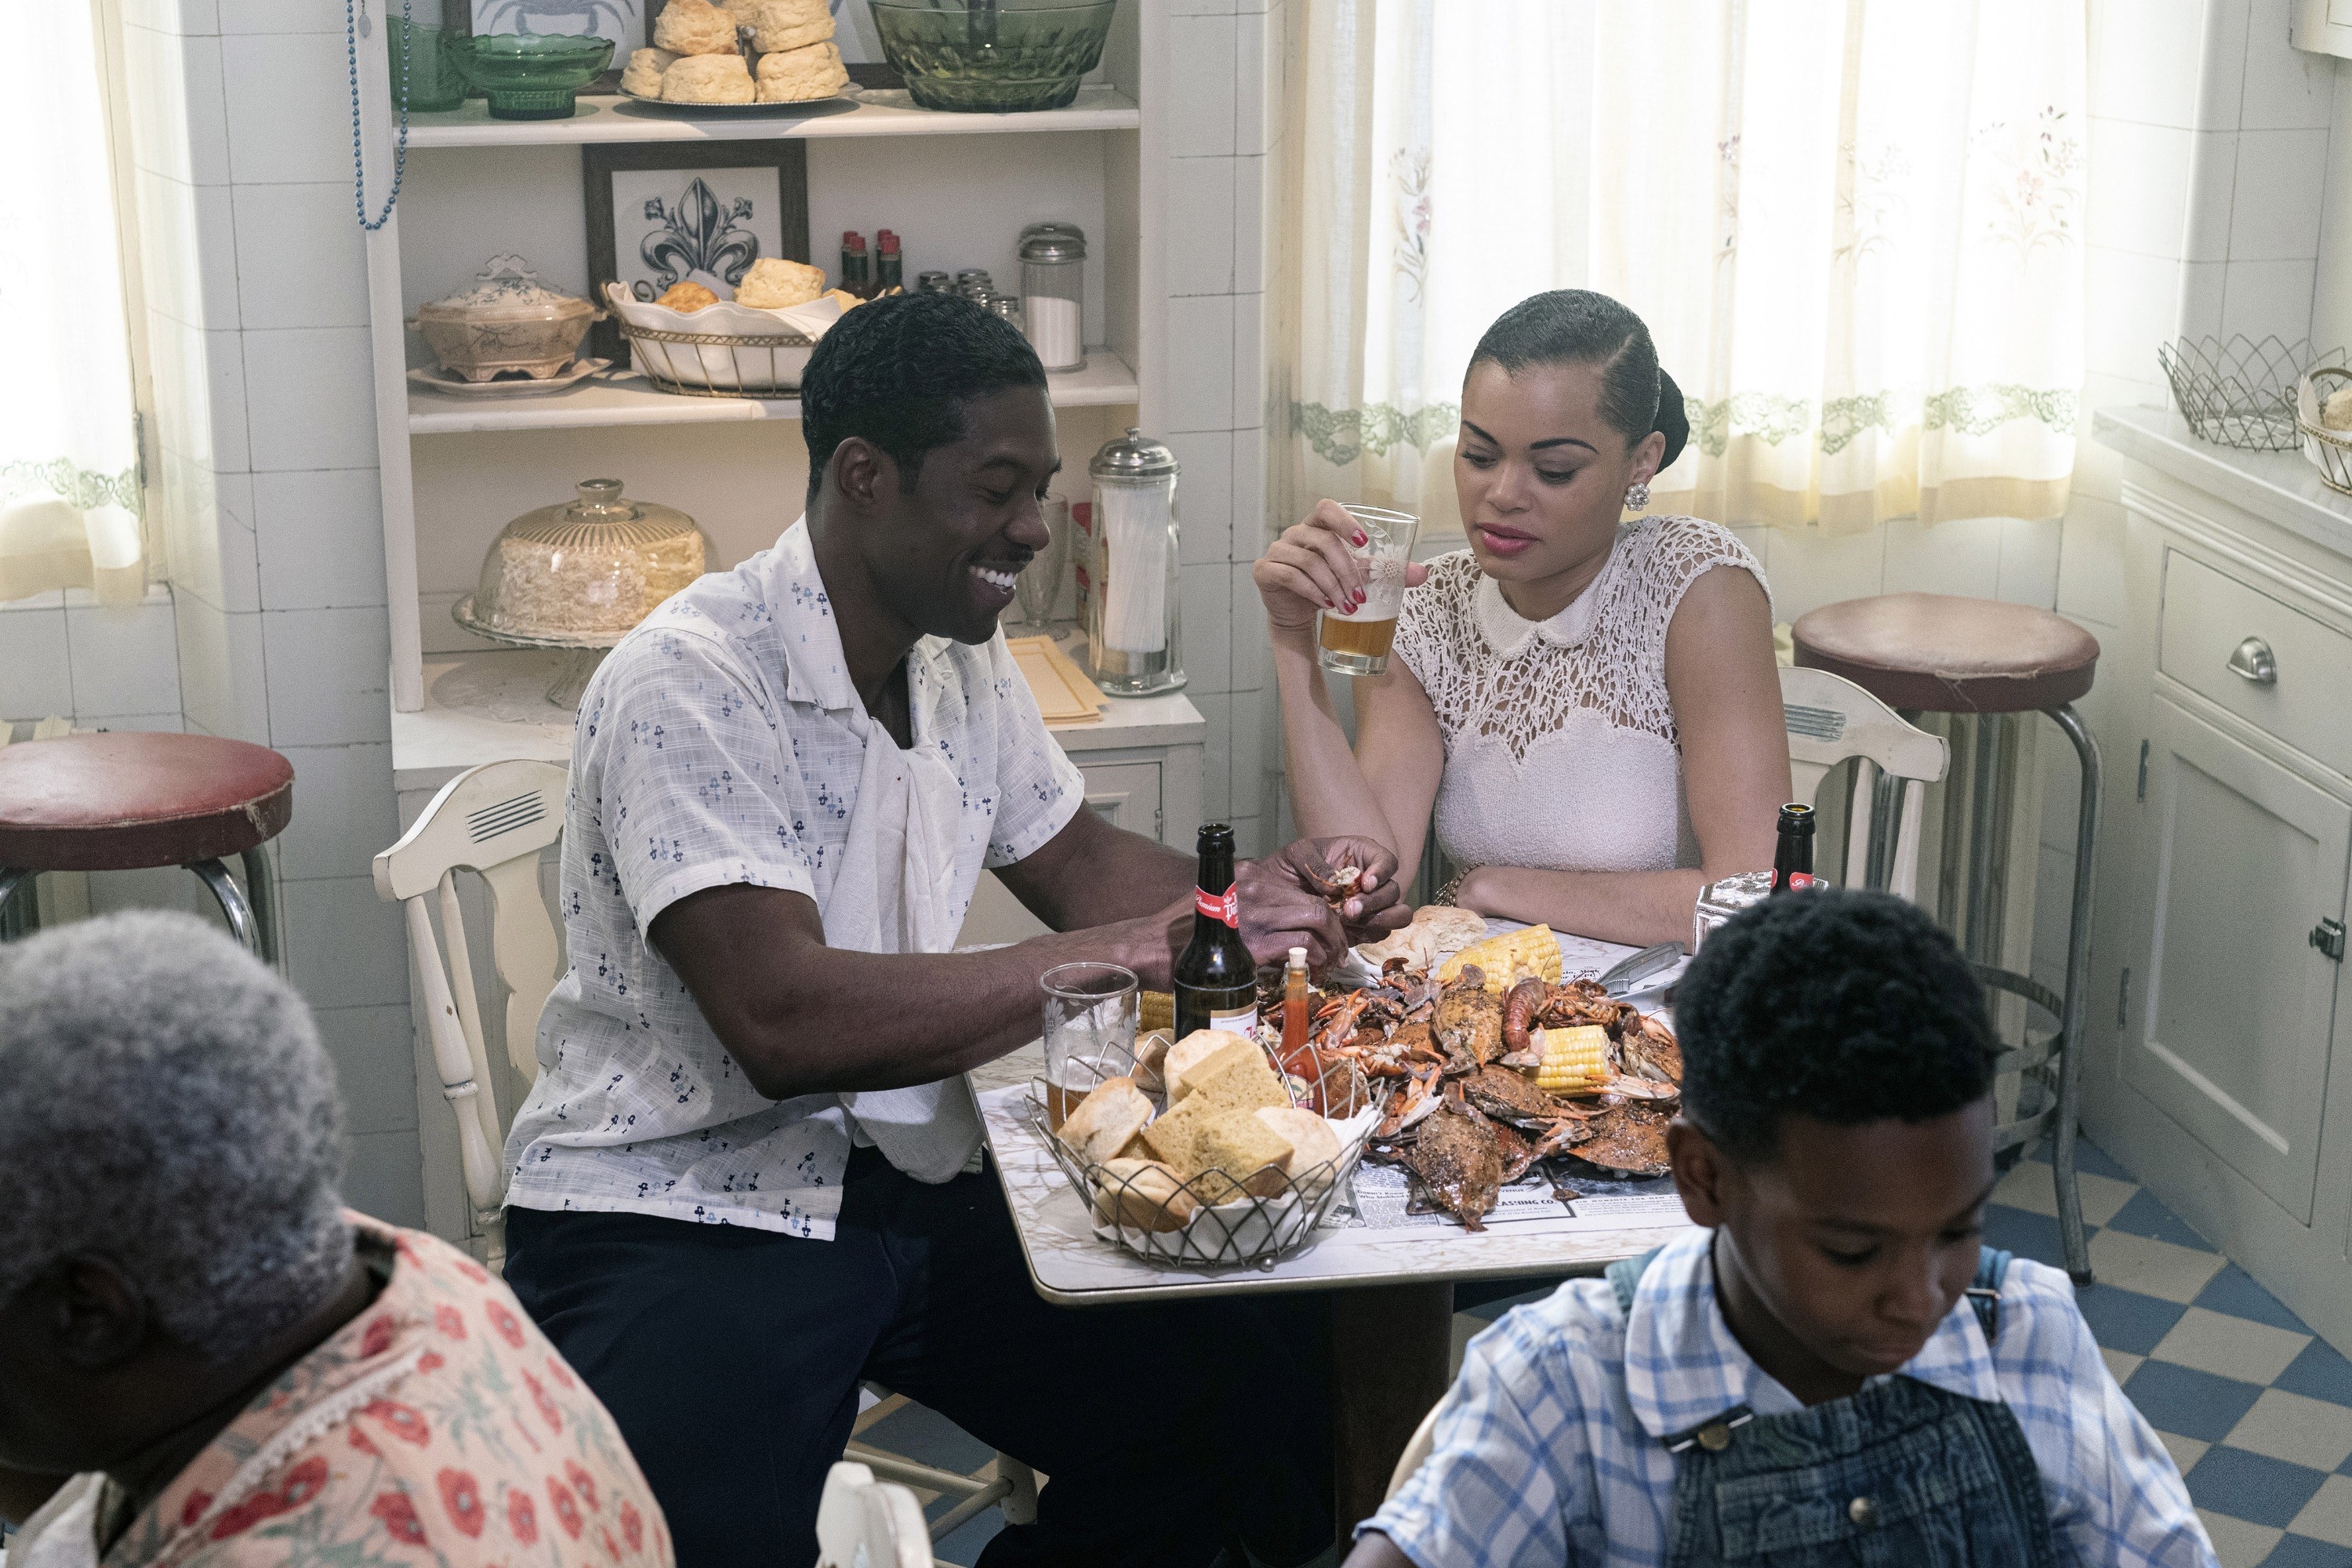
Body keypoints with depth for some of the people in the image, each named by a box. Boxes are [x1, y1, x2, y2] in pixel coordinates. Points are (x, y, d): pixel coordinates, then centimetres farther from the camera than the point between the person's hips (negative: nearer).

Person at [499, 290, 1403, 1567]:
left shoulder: (961, 658, 8)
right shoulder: (690, 683, -18)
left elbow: (1075, 863, 19)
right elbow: (784, 1020, -28)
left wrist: (1269, 892, -2)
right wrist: (1141, 949, -25)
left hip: (904, 1182, 8)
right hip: (677, 1214, -7)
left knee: (1249, 1395, -6)